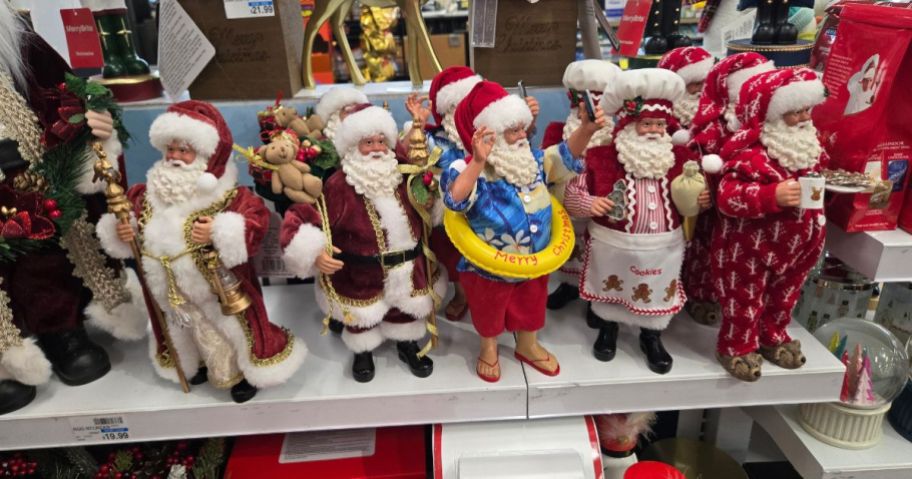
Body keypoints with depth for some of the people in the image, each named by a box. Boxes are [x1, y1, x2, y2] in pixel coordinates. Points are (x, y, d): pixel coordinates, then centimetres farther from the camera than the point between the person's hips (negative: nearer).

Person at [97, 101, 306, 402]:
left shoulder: (227, 194, -22)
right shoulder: (148, 193, -2)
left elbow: (256, 219, -30)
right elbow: (127, 216, 8)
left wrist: (220, 233, -40)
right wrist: (121, 232, -12)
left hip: (220, 284, -5)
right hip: (173, 287, 6)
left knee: (229, 328, 12)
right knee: (195, 330, 26)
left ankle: (245, 371, 36)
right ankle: (202, 364, 53)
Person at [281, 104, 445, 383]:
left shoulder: (402, 176, -4)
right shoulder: (339, 185, -20)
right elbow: (304, 217, -24)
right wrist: (315, 252, -37)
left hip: (406, 265, 4)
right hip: (360, 271, -3)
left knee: (407, 307, 22)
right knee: (364, 315, 17)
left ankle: (407, 345, 50)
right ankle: (363, 351, 46)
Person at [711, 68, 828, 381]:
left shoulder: (807, 143, 3)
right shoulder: (749, 153, -25)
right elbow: (727, 197, -33)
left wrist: (816, 221, 12)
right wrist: (773, 196, -40)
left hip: (796, 244, 8)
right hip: (750, 247, -8)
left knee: (784, 296, 23)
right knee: (745, 299, 8)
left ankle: (774, 337, 44)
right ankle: (736, 346, 27)